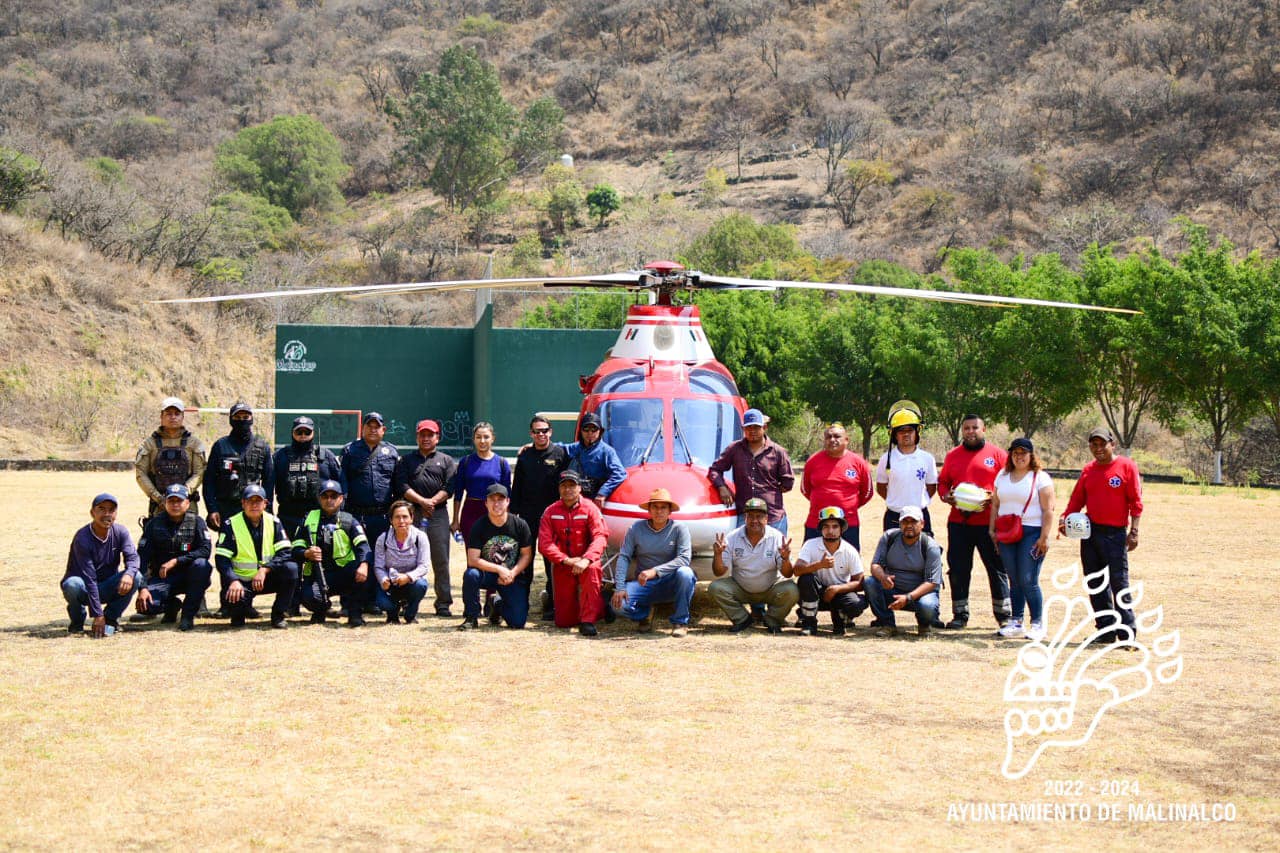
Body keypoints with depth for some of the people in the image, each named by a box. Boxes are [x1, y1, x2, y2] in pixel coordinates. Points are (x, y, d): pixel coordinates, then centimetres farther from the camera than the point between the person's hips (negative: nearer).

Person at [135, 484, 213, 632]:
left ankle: (188, 614, -19)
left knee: (201, 564, -34)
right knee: (145, 605, -27)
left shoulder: (196, 522, -4)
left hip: (188, 576, -1)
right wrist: (142, 588, -20)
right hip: (161, 578, 1)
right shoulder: (154, 524, -2)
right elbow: (142, 558, -7)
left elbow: (205, 551, -17)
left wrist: (175, 561, -27)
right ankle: (172, 605, 10)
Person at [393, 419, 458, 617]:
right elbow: (401, 486, 1)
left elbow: (449, 487, 2)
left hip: (438, 514, 0)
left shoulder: (446, 461, 15)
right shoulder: (406, 460, 16)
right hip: (412, 514, 0)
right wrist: (422, 501, -11)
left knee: (441, 560, -4)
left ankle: (443, 602, -1)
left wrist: (432, 501, -12)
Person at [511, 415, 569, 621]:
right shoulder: (525, 455, 12)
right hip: (527, 514, 3)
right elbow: (516, 486, 14)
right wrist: (514, 511, 7)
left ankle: (552, 605, 2)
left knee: (551, 561, -1)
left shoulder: (560, 453, 2)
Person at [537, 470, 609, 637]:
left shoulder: (589, 508, -5)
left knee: (592, 570, -41)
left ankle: (588, 621, -33)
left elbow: (601, 536, -16)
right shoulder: (550, 512, 1)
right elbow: (544, 544, -6)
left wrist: (586, 560, -32)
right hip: (562, 566, 2)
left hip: (585, 562, -2)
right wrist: (566, 560, -21)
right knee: (563, 622, -3)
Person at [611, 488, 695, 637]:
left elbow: (684, 559, -18)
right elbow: (623, 557, -5)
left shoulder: (679, 529, -7)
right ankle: (644, 615, 12)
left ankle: (680, 622, -15)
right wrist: (620, 587, -19)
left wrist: (655, 571, -29)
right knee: (619, 603, -25)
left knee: (685, 573, -34)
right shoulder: (636, 529, -1)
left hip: (670, 584, -1)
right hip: (643, 585, 1)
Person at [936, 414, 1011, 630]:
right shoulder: (953, 456, 13)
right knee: (958, 569, 5)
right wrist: (946, 496, -4)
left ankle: (1003, 614, 11)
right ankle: (960, 615, 14)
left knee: (997, 568, 2)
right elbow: (942, 482, 17)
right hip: (958, 521, 3)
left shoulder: (997, 454, 2)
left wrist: (993, 498, -15)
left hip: (988, 522, -3)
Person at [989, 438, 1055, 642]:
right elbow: (995, 505, 17)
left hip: (1031, 533, -5)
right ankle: (1016, 623, 12)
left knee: (1028, 581, -9)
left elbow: (1048, 510, -7)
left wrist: (1044, 537, -13)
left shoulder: (1041, 478, -2)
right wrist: (992, 530, 9)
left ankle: (1037, 624, 0)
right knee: (1014, 580, 7)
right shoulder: (1002, 476, 15)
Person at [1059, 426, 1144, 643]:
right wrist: (1065, 518, -4)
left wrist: (1133, 531, -13)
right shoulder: (1088, 470, 12)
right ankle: (1106, 631, 15)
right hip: (1089, 532, 6)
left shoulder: (1126, 466, -3)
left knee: (1119, 582, -8)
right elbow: (1077, 499, 14)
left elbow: (1135, 501, -6)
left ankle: (1126, 633, -6)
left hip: (1115, 534, -6)